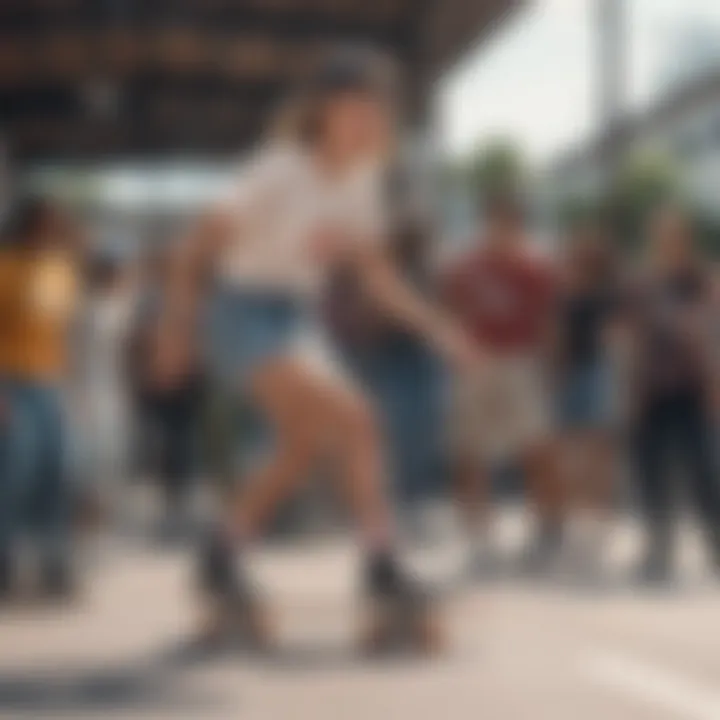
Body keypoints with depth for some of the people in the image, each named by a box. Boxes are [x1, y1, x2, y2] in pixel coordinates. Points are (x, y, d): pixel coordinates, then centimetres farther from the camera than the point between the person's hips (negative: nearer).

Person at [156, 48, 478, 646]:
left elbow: (376, 277, 9)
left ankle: (223, 555, 32)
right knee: (355, 422, -21)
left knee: (302, 450, 15)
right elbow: (201, 246, -13)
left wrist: (437, 327, -1)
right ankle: (382, 561, -17)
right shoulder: (282, 171, -19)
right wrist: (175, 325, -9)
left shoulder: (363, 178, 3)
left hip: (302, 320, 8)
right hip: (254, 319, -8)